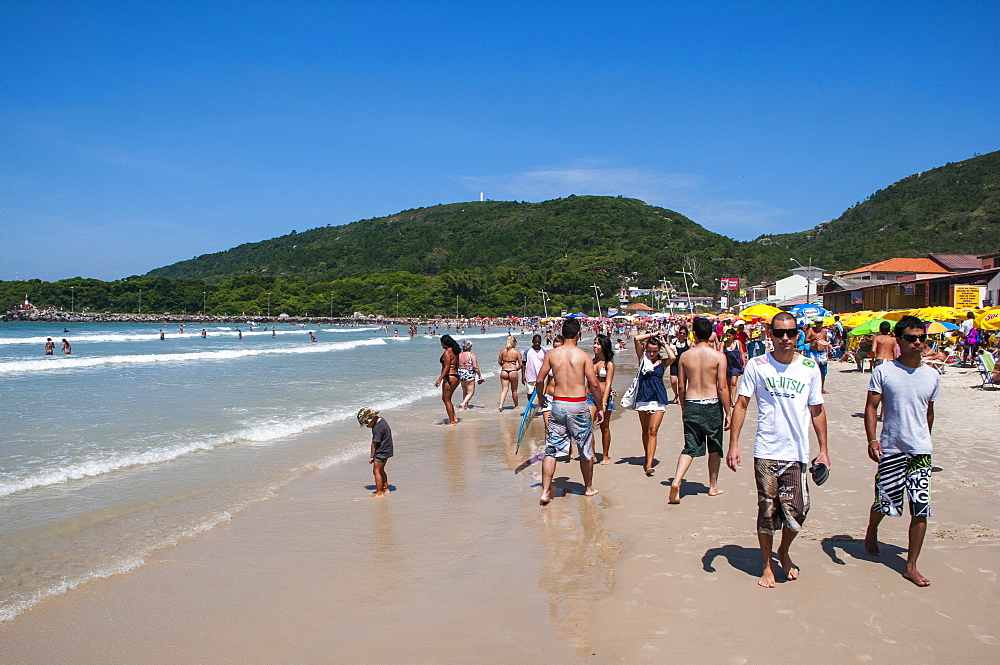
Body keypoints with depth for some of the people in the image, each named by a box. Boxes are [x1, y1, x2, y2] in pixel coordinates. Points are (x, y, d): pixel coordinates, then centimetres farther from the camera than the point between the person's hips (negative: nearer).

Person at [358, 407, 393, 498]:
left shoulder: (378, 428, -25)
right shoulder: (380, 419, 5)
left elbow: (374, 443, -20)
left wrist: (371, 456, -9)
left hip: (381, 452, -10)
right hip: (386, 451, 10)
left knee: (376, 471, -4)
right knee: (381, 470, 20)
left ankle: (379, 493, 1)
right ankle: (385, 489, 29)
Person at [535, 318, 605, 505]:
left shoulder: (552, 354, 0)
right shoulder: (583, 356, -5)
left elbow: (539, 380, 2)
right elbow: (594, 385, -7)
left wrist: (541, 397, 21)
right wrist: (600, 407, 4)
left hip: (558, 404, 2)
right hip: (579, 405, -1)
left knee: (551, 450, 7)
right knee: (586, 450, 16)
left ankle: (545, 492, 2)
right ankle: (589, 488, 30)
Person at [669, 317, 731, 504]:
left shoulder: (685, 357, 0)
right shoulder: (719, 357, -7)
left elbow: (681, 386, 4)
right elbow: (722, 387, -10)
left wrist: (683, 408, 17)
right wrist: (728, 412, -2)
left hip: (691, 405, 2)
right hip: (712, 405, -2)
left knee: (690, 447, 6)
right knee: (715, 448, 16)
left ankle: (676, 481, -13)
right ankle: (713, 486, 25)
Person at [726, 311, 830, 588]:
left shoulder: (810, 368, 4)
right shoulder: (757, 366, -2)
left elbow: (817, 411, 12)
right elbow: (741, 405, 0)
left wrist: (823, 449, 10)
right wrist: (733, 445, -6)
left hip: (797, 453, 1)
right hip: (766, 452, -1)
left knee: (796, 512, -1)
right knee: (767, 511, 6)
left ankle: (784, 552, 30)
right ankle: (767, 566, 25)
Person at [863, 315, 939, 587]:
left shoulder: (932, 376, 6)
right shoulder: (883, 371, -5)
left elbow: (928, 413, 18)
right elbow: (871, 407, -6)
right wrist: (872, 439, -18)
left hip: (921, 451, 3)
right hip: (890, 449, -2)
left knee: (921, 509, -2)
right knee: (884, 501, 8)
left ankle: (911, 566, 10)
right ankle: (871, 531, 42)